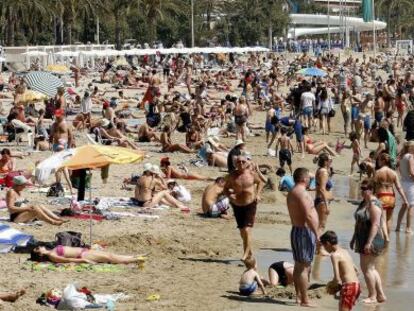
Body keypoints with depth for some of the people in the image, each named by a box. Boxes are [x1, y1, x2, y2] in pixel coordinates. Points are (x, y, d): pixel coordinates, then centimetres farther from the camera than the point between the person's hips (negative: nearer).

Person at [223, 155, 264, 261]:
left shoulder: (252, 174, -5)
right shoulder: (232, 176, -4)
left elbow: (260, 183, 15)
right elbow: (225, 189, 6)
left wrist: (258, 194, 1)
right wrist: (230, 196, -15)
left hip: (250, 205, -3)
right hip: (237, 205, 3)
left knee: (246, 229, -15)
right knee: (242, 230, 14)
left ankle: (246, 253, -12)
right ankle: (249, 251, 33)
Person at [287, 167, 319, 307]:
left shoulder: (292, 193, 15)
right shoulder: (302, 193, -17)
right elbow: (308, 216, -23)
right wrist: (316, 233, -18)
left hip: (297, 230, 11)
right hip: (305, 231, -11)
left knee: (299, 266, 16)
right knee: (304, 267, -9)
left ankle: (299, 297, 22)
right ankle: (305, 300, -8)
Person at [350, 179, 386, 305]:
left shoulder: (374, 204, -17)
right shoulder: (364, 202, 14)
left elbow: (375, 225, -23)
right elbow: (358, 222, 21)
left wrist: (369, 242, -26)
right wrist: (354, 238, 22)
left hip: (371, 241, -10)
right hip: (363, 240, 10)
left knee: (367, 268, -6)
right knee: (371, 268, 13)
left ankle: (372, 296, 3)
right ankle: (381, 295, 18)